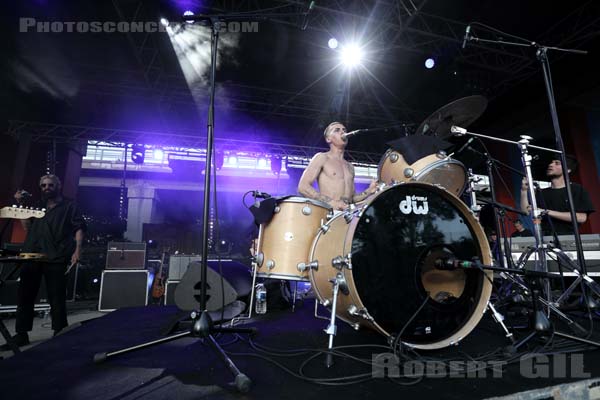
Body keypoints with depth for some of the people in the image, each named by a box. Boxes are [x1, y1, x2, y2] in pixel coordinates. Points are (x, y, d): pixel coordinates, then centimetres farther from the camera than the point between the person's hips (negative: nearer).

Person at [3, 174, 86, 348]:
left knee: (57, 297, 0)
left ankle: (59, 334, 9)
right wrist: (21, 205, 13)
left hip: (56, 257, -5)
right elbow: (28, 228, 18)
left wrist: (77, 250, -12)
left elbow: (79, 228, 1)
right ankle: (21, 334, 17)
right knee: (25, 295, 6)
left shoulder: (69, 206, 9)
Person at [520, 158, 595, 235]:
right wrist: (524, 190, -10)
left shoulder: (576, 189, 7)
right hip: (546, 237, 2)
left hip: (568, 236, -2)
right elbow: (526, 211, 1)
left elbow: (581, 217, -4)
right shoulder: (541, 193, 14)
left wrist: (547, 212, -10)